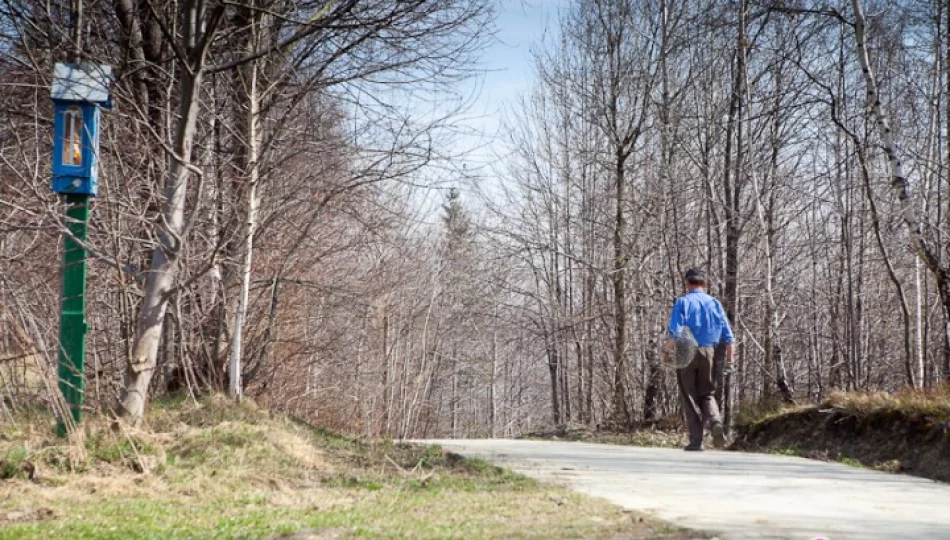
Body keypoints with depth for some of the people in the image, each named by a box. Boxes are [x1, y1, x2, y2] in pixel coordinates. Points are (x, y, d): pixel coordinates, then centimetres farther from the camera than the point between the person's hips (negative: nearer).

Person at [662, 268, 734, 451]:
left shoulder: (683, 302, -3)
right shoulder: (715, 303, 8)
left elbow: (675, 332, -15)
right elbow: (728, 336, 6)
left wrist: (668, 348, -4)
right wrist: (729, 359, 11)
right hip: (708, 353, 3)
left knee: (690, 398, 4)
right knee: (707, 394, 14)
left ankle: (696, 441, 2)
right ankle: (715, 421, -15)